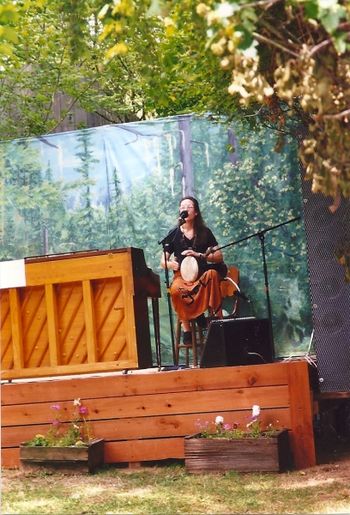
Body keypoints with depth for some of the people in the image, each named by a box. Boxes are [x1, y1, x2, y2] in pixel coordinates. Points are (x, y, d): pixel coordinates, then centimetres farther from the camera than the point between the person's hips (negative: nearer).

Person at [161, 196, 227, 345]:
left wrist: (199, 255, -15)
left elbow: (219, 257, 0)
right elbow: (163, 261, 7)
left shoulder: (205, 232, 7)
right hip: (182, 275, 0)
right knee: (176, 290, -36)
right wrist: (170, 264, -18)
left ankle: (216, 319, -30)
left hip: (202, 274, 0)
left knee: (213, 274, -36)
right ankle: (186, 329, -21)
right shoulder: (174, 234, 7)